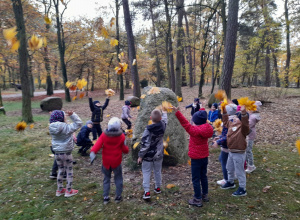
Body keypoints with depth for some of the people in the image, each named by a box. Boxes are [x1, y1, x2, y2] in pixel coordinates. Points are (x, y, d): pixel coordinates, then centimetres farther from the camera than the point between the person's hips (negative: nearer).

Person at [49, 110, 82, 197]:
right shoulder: (66, 127, -21)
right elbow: (78, 123, -17)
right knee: (69, 171, 11)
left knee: (61, 170, 22)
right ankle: (69, 191, 21)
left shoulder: (52, 128, -3)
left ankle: (59, 190, 33)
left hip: (57, 153, 6)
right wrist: (72, 114, -20)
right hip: (66, 153, -6)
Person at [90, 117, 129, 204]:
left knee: (106, 178, 17)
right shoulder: (121, 136, -10)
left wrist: (92, 152, -29)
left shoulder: (104, 135, -8)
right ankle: (118, 196, 23)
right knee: (118, 178, 16)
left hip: (106, 162, 2)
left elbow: (98, 144, -22)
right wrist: (127, 149, 15)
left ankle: (105, 197, 21)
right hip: (116, 162, -1)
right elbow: (124, 149, -4)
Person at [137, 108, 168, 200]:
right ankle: (158, 188, 37)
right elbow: (164, 119, 15)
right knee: (157, 171, 21)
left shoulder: (148, 130, -25)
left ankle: (147, 192, 5)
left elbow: (145, 144, -23)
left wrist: (140, 156, -12)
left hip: (149, 155, -5)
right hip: (159, 154, 5)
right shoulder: (162, 125, -10)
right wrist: (164, 113, 36)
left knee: (146, 172, 7)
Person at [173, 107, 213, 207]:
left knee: (196, 179, 3)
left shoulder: (195, 130, -22)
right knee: (203, 176, 21)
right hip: (205, 156, 8)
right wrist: (202, 112, 29)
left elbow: (185, 123, -25)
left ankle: (197, 200, 11)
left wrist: (177, 112, -26)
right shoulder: (207, 128, -1)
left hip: (196, 158, -8)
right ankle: (205, 195, 35)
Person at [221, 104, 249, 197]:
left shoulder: (243, 127, -20)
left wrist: (243, 113, -55)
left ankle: (242, 190, 19)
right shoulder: (232, 123, 5)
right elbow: (226, 122, 24)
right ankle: (230, 182, 48)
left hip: (239, 153, -9)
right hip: (231, 152, 9)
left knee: (239, 171, 3)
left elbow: (245, 124, -43)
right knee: (229, 168, 26)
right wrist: (224, 111, 19)